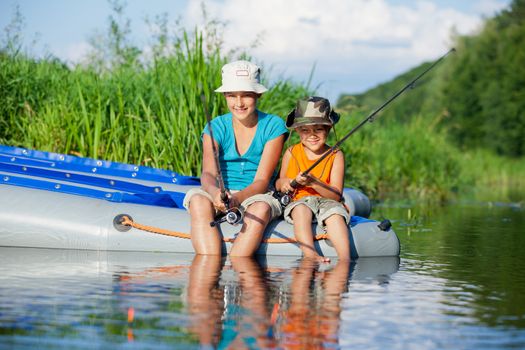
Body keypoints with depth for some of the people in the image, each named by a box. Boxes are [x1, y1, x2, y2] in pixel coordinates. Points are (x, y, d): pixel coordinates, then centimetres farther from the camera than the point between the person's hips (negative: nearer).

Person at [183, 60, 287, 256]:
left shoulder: (273, 126, -5)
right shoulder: (217, 127, -1)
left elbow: (262, 180, -12)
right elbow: (208, 173, -16)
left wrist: (237, 198, -33)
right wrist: (215, 193, -41)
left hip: (257, 197, -1)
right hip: (220, 195, 2)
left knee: (260, 209, -36)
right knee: (198, 200, -31)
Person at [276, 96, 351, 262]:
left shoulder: (335, 155, 0)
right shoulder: (291, 153, 7)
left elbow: (336, 195, -9)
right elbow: (279, 183, 19)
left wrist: (313, 182, -25)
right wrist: (283, 183, -7)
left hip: (327, 201, -1)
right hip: (300, 201, 1)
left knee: (335, 215, -34)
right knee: (301, 209, -34)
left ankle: (345, 259, -46)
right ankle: (309, 254, -49)